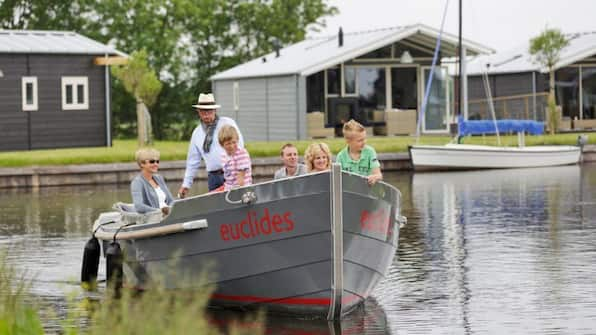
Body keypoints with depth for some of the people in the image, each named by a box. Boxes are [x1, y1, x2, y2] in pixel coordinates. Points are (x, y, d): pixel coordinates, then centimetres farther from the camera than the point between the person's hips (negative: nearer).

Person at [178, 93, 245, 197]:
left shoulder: (228, 123, 2)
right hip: (213, 177, 3)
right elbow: (193, 161, 19)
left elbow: (239, 145, -5)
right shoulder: (197, 133, 14)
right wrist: (186, 184, 16)